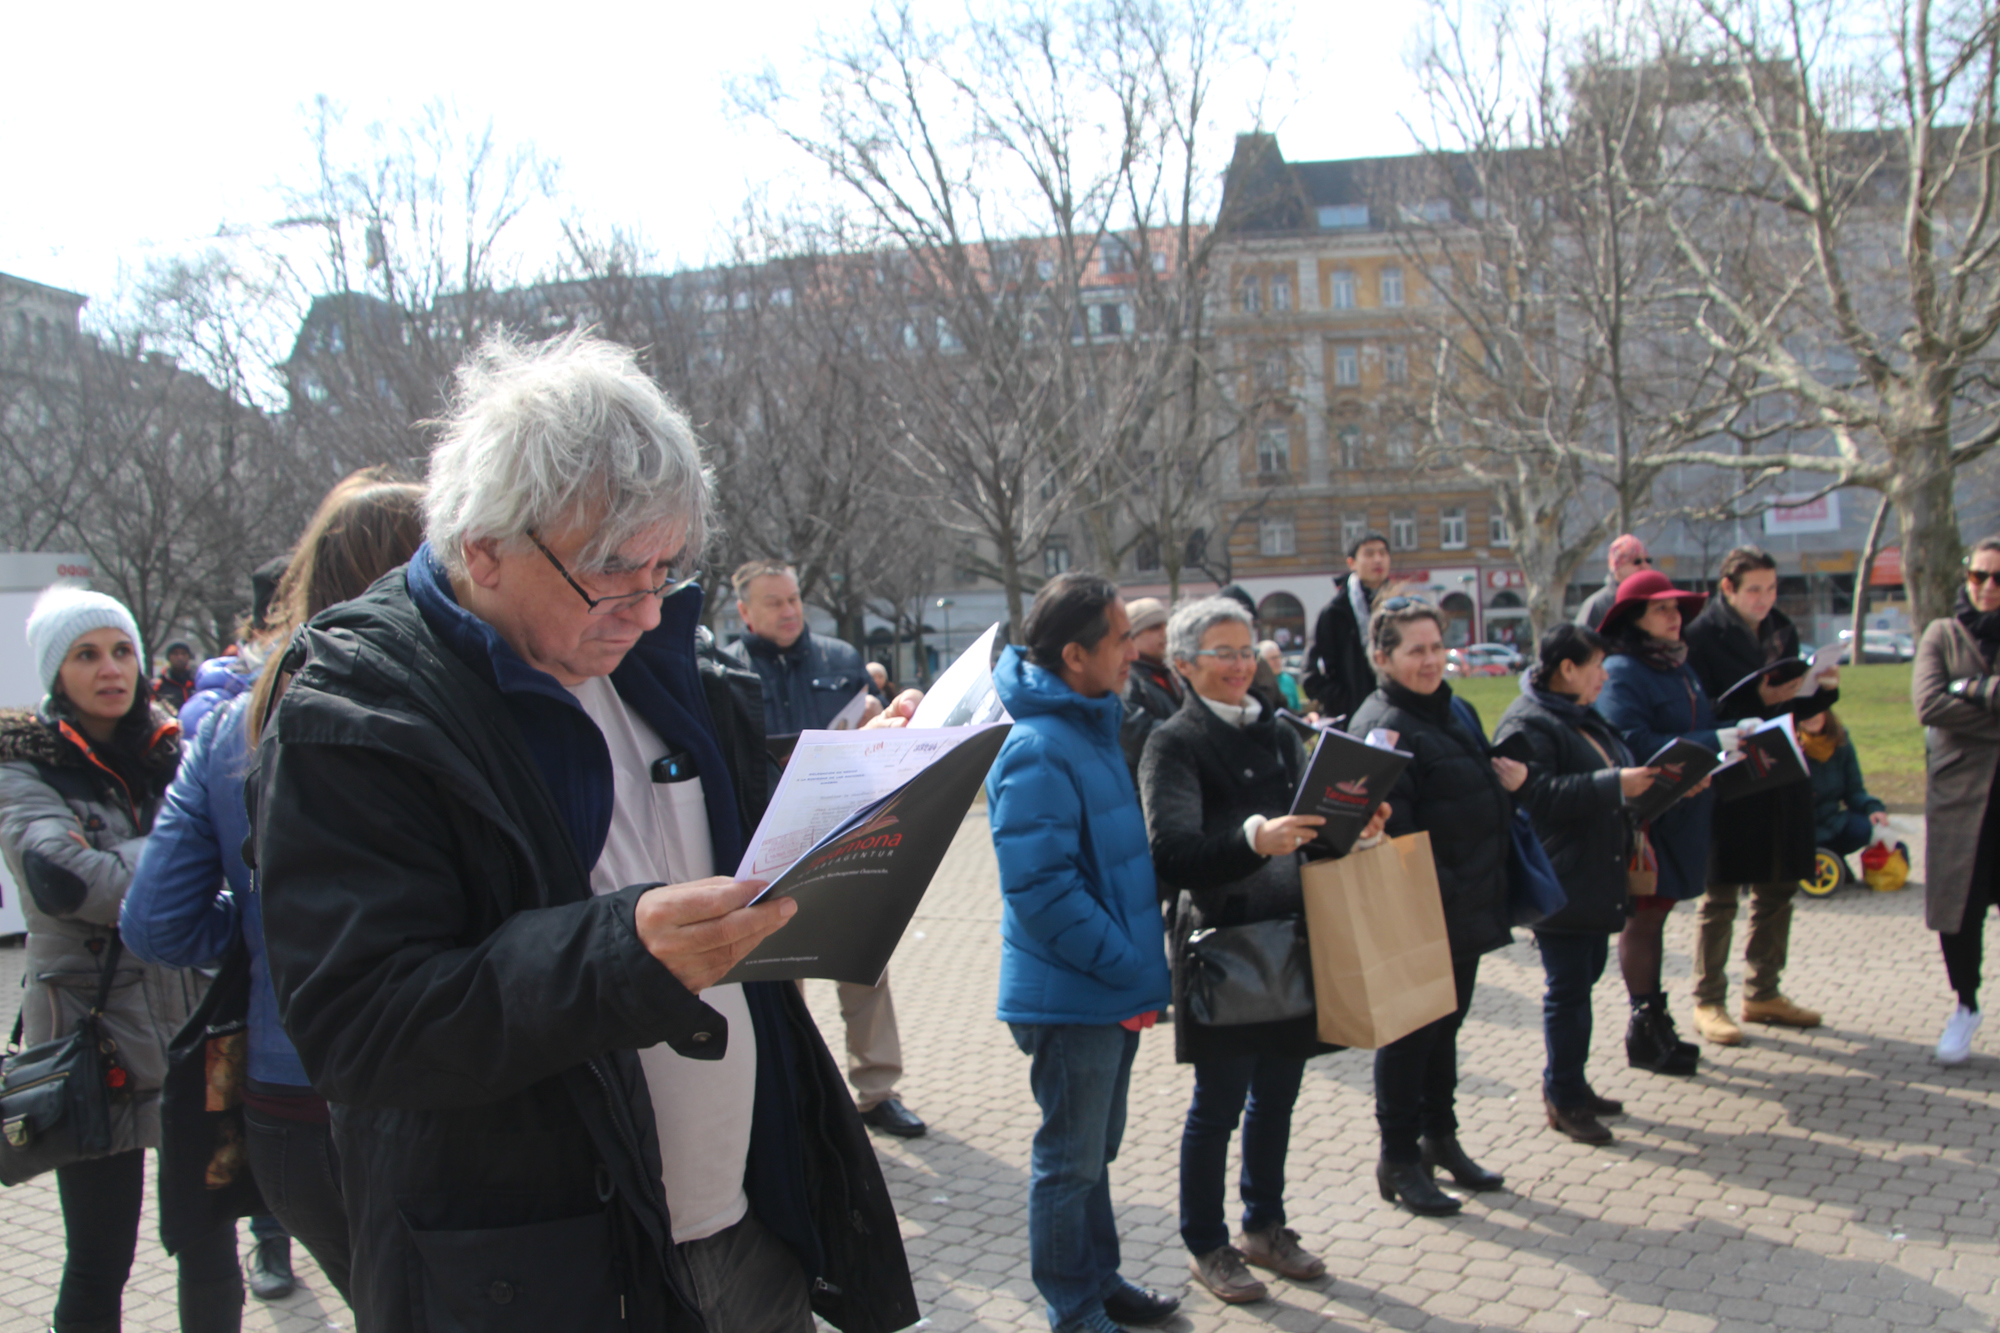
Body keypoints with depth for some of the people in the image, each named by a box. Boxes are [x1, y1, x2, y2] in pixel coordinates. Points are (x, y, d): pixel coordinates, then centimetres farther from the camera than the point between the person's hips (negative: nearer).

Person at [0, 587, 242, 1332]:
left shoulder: (174, 756, 9)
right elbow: (62, 880, -21)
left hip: (196, 1025, 4)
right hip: (95, 1038, -3)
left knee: (211, 1244, 10)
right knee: (98, 1263, 7)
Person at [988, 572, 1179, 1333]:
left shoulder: (1092, 727, 10)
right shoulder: (1037, 751, -22)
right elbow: (1040, 889, -26)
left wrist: (1140, 958, 13)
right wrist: (1131, 966, -20)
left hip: (1111, 990, 9)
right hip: (1071, 996, -9)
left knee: (1094, 1150, 22)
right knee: (1070, 1161, 7)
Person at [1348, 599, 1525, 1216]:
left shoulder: (1455, 711, 12)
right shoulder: (1382, 725, -18)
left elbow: (1480, 796, 25)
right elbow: (1392, 829, -25)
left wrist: (1510, 782, 5)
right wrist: (1440, 892, -28)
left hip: (1468, 907, 9)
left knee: (1445, 1024, 20)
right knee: (1410, 1033, 3)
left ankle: (1440, 1138, 35)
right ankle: (1398, 1159, 17)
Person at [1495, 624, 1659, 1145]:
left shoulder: (1585, 720, 18)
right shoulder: (1526, 724, -14)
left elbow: (1619, 773, 30)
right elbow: (1539, 794, -26)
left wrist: (1658, 781, 12)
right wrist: (1615, 784, -25)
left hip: (1595, 881, 10)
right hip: (1560, 883, -10)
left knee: (1584, 976, 15)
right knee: (1568, 989, -3)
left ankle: (1567, 1082, 27)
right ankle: (1563, 1099, 8)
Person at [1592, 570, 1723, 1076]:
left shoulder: (1680, 667, 14)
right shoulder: (1621, 672, -14)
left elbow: (1701, 727, 22)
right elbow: (1632, 745, -24)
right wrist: (1712, 744, -23)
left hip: (1683, 812, 8)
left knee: (1655, 915, 16)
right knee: (1642, 919, 1)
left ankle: (1655, 1022, 26)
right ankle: (1644, 1033, 10)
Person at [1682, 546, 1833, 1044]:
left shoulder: (1782, 629, 11)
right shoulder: (1702, 635, -10)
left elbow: (1797, 706, 15)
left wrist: (1825, 689, -4)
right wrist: (1759, 701, -24)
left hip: (1782, 780, 7)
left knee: (1778, 891, 13)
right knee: (1720, 896, 0)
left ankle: (1763, 993, 26)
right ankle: (1708, 1002, 10)